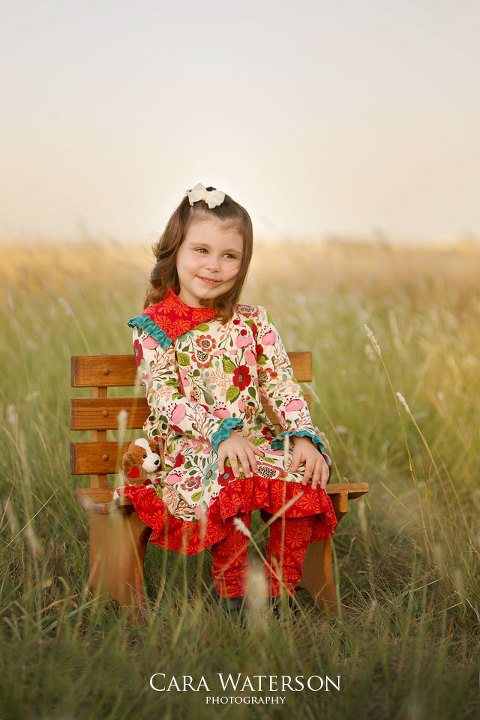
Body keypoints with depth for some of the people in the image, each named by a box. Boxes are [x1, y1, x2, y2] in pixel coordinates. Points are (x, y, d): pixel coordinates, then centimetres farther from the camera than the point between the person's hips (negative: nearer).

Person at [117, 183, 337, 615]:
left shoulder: (253, 321, 11)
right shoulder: (154, 328, 1)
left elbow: (281, 384, 6)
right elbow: (165, 399, -9)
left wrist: (303, 436, -12)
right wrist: (221, 433, -23)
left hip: (258, 441, 4)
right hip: (192, 448, -3)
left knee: (304, 478, -24)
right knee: (228, 483, -34)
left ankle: (280, 592, -7)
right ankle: (231, 595, -15)